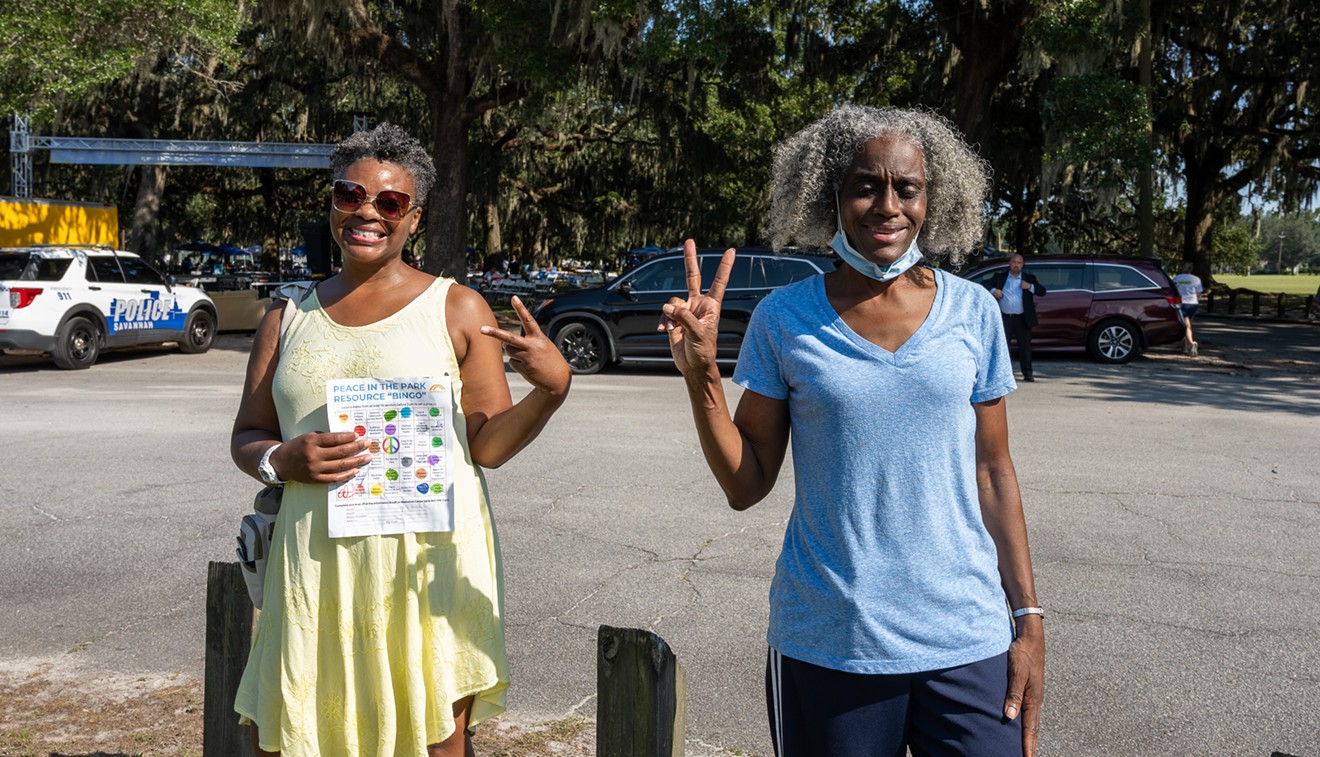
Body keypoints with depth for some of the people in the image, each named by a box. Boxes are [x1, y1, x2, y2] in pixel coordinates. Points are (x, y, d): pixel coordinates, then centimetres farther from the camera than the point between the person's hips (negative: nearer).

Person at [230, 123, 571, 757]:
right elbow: (246, 438, 15)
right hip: (315, 566, 3)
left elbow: (488, 444, 0)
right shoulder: (288, 318, 12)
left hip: (428, 563, -3)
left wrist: (551, 392, -18)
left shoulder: (456, 309, 3)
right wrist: (283, 460, -7)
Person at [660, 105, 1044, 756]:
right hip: (824, 648, -1)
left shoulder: (972, 312, 1)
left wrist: (1027, 616, 4)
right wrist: (700, 372, -13)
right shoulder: (785, 317, -2)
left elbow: (992, 472, 7)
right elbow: (745, 486, 0)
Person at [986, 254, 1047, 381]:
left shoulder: (1029, 278, 8)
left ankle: (1028, 374, 12)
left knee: (1025, 347, 4)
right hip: (1005, 318, 0)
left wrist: (1030, 287, -16)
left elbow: (1042, 291, 2)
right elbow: (986, 285, 7)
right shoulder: (1000, 277, 9)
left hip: (1022, 319, 0)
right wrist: (993, 290, -13)